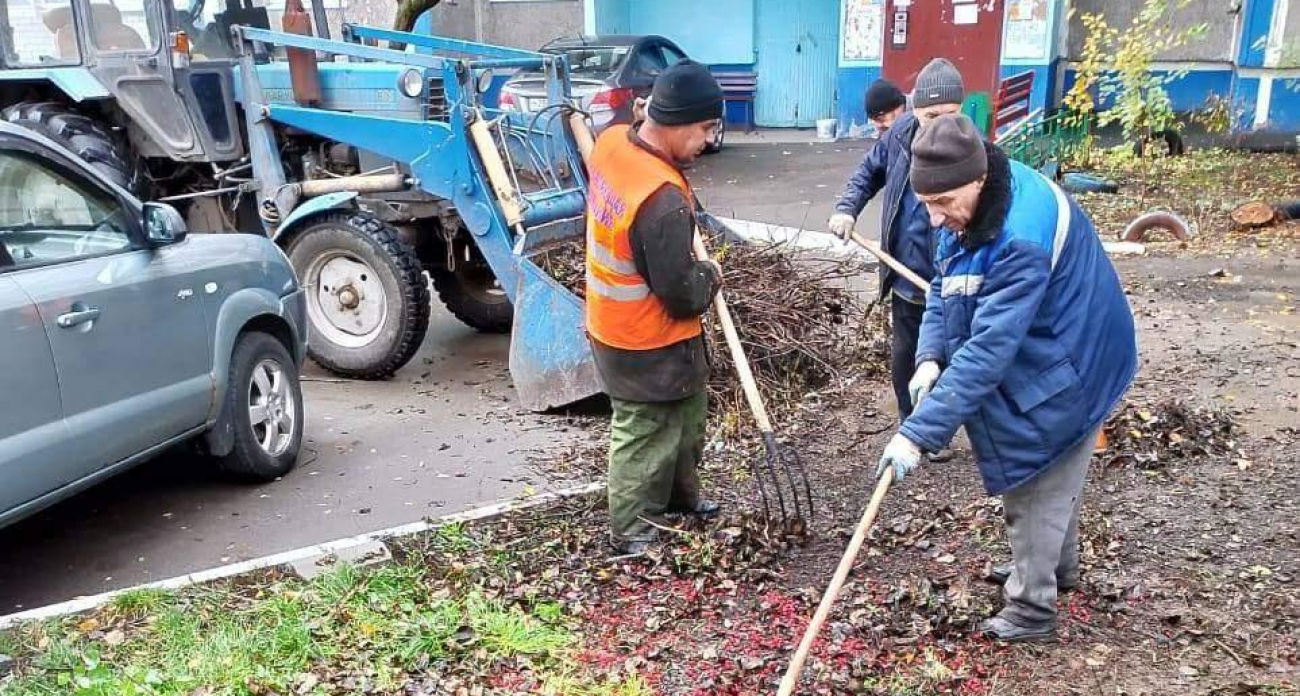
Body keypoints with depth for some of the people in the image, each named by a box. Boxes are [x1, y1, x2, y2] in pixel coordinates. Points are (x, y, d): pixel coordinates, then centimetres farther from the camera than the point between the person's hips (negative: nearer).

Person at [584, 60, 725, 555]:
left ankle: (680, 493, 44)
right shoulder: (664, 201, -33)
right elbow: (680, 295, -24)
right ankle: (632, 532, 26)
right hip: (650, 344, -9)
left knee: (687, 412, 25)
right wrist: (710, 276, -4)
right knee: (647, 434, 8)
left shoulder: (612, 141, -7)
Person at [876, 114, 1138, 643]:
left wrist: (918, 433, -40)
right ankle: (1057, 565, 47)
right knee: (1050, 474, 25)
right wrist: (930, 357, -18)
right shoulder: (972, 206, -10)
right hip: (1036, 357, 9)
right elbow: (944, 289, -1)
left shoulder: (1023, 239, -39)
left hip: (1067, 369, -9)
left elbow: (988, 350, -40)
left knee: (1035, 484, 2)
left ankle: (1032, 608, 20)